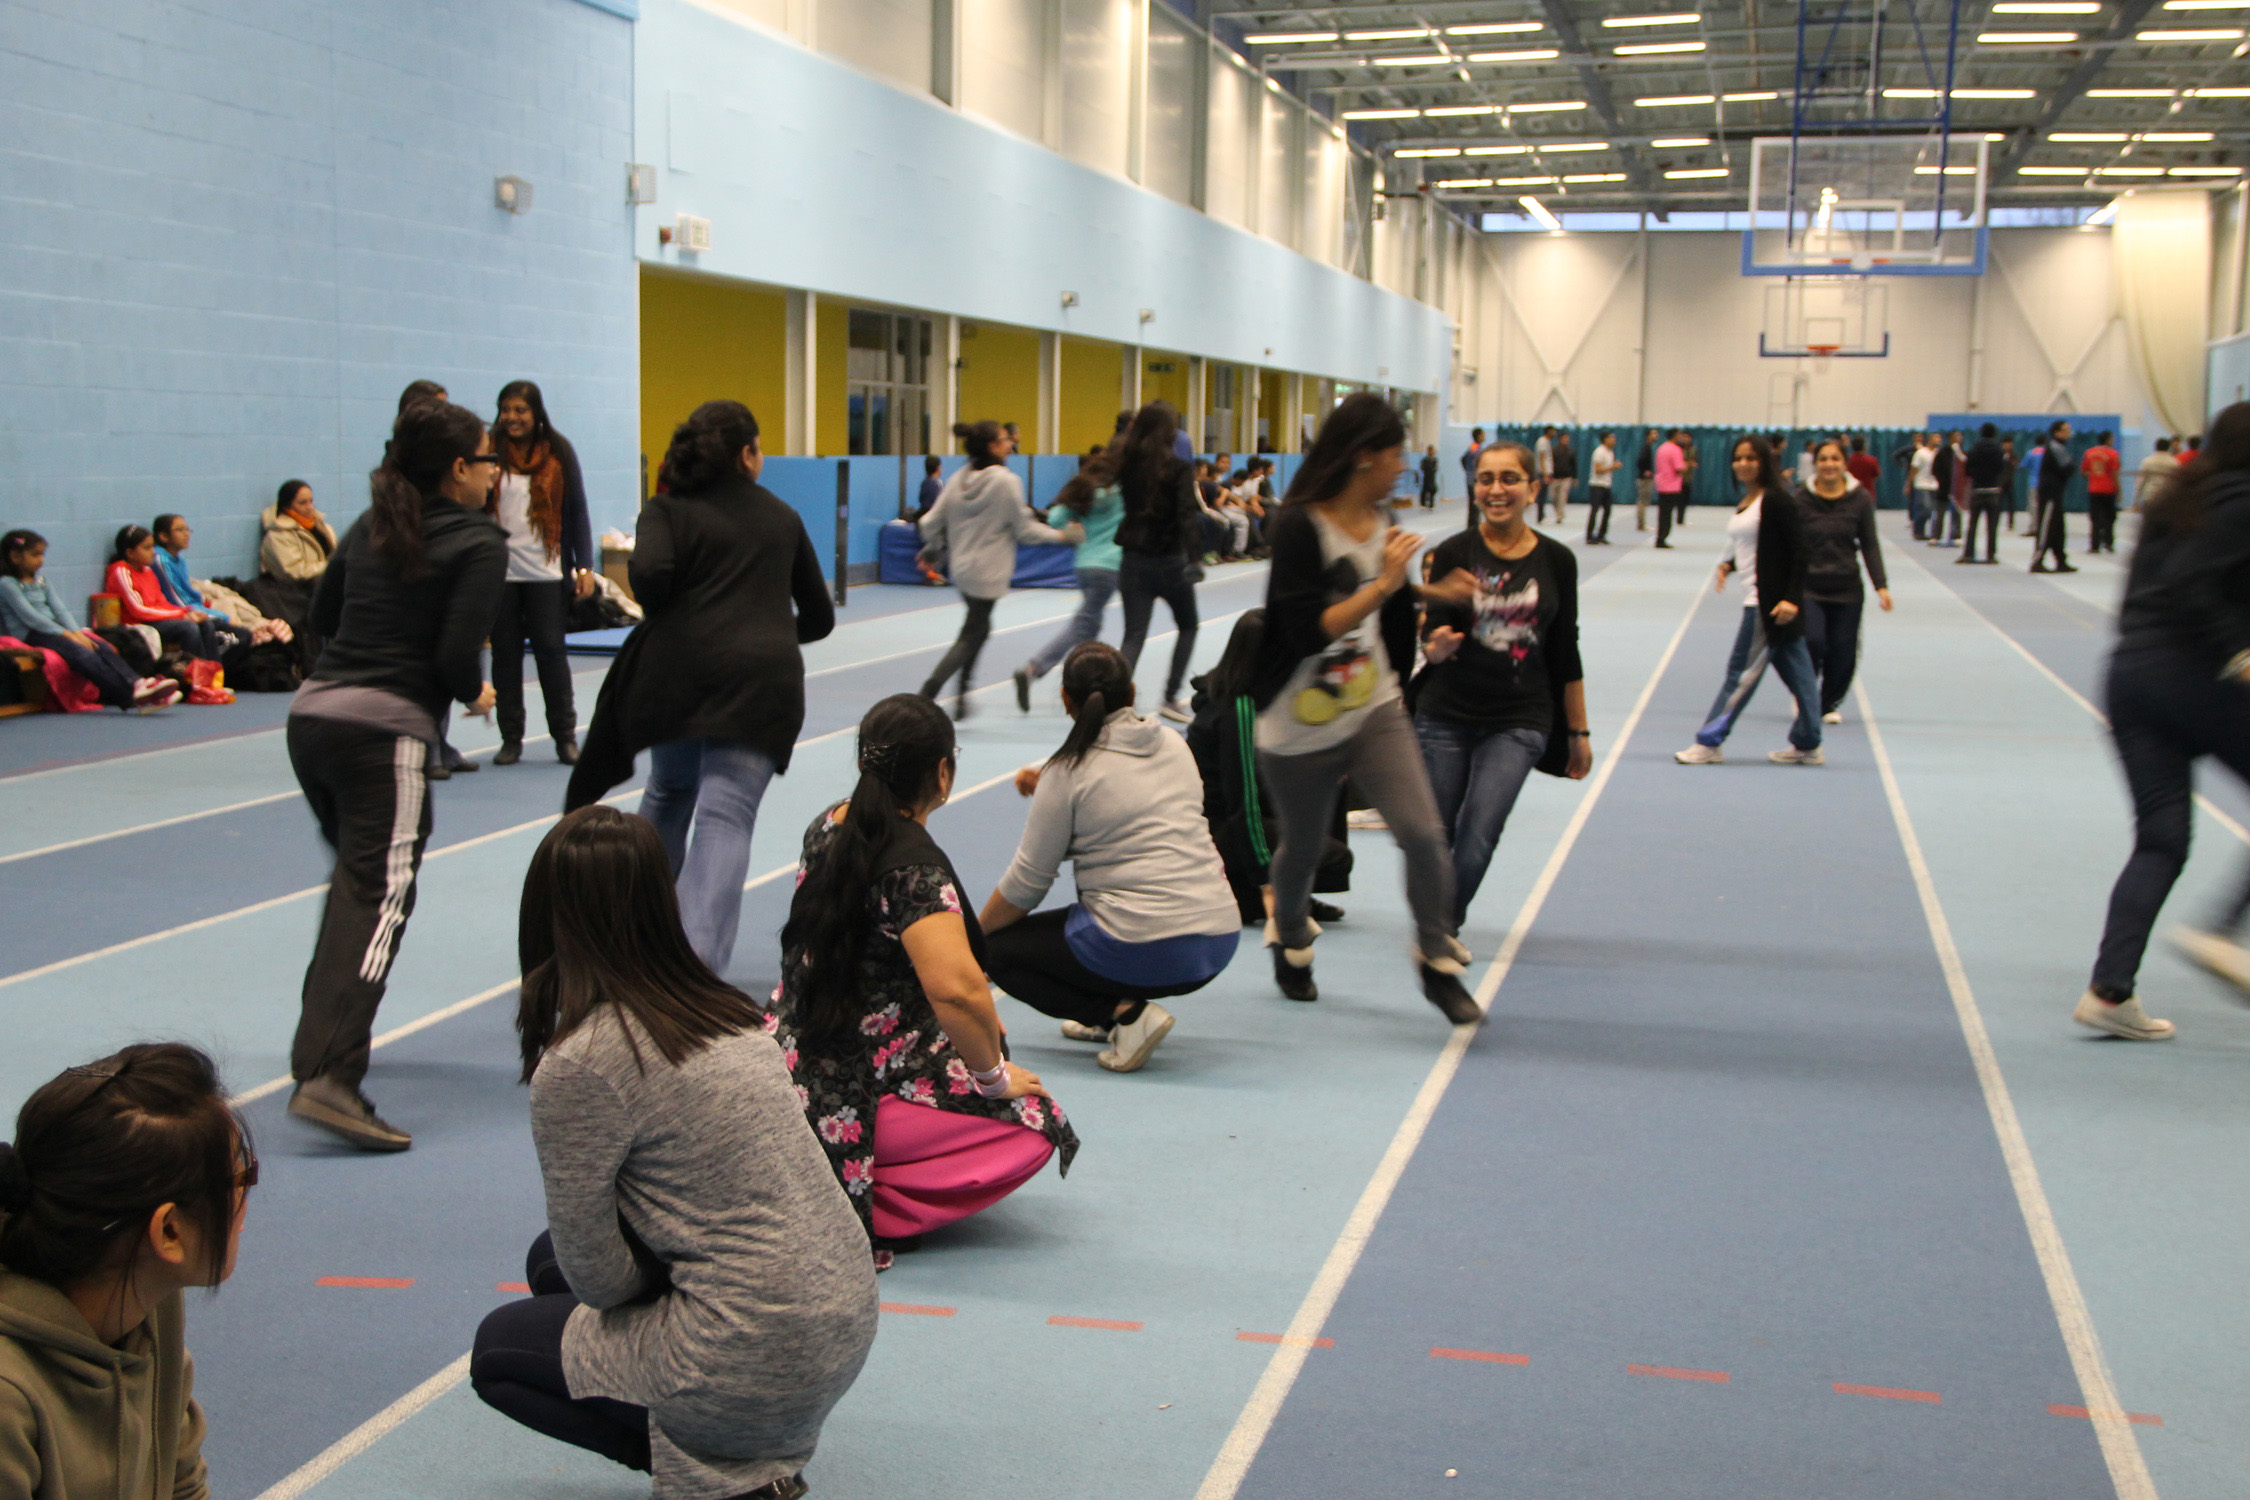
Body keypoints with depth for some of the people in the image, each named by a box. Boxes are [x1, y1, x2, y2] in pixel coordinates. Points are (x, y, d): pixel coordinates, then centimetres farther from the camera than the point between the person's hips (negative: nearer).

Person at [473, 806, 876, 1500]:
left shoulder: (579, 1064, -17)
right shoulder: (725, 1010, 6)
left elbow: (597, 1274, -9)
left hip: (758, 1368, -7)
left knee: (498, 1348, 18)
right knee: (552, 1261, 24)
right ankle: (748, 1444, 14)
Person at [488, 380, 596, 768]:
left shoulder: (558, 452, 4)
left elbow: (576, 510, 6)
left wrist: (584, 565, 0)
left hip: (546, 572, -1)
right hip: (498, 571, 1)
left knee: (551, 651, 0)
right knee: (505, 654, 4)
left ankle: (565, 736, 9)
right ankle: (511, 738, 13)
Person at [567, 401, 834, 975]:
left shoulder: (668, 509, 9)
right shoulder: (781, 517, 19)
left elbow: (649, 570, -12)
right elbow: (819, 616, 24)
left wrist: (659, 622, 7)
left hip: (680, 669, 0)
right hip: (765, 678, 0)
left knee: (669, 794, 24)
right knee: (726, 814, -9)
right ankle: (699, 954, -26)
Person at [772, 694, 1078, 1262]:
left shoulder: (828, 826, 5)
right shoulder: (914, 863, -22)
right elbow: (954, 989, -35)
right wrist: (994, 1075, -17)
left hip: (794, 1062, 9)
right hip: (849, 1103, -9)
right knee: (1034, 1125, -4)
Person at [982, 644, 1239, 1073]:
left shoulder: (1069, 771, -7)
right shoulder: (1173, 744, 10)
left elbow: (1026, 884, -1)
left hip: (1143, 952, -8)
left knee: (997, 950, 12)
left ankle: (1126, 1013, -5)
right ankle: (1110, 1012, 21)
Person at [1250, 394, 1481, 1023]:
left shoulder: (1380, 522, 4)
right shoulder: (1298, 526, -19)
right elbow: (1307, 630, -26)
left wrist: (1427, 592, 21)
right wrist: (1383, 584, -26)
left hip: (1374, 711, 5)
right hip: (1300, 728, -5)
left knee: (1423, 834, -11)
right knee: (1302, 848, 14)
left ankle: (1438, 963, 8)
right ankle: (1290, 944, 45)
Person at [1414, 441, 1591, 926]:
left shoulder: (1556, 560, 1)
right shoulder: (1454, 553, -4)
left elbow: (1566, 651, 9)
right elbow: (1433, 642, -8)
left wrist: (1578, 732, 12)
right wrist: (1436, 645, -33)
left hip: (1519, 722, 0)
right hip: (1446, 716, 0)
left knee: (1477, 843, -13)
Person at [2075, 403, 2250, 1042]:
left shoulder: (2174, 502, 19)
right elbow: (2189, 582, -19)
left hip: (2129, 672, 8)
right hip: (2194, 674, -8)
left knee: (2160, 839, 7)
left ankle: (2111, 990, -3)